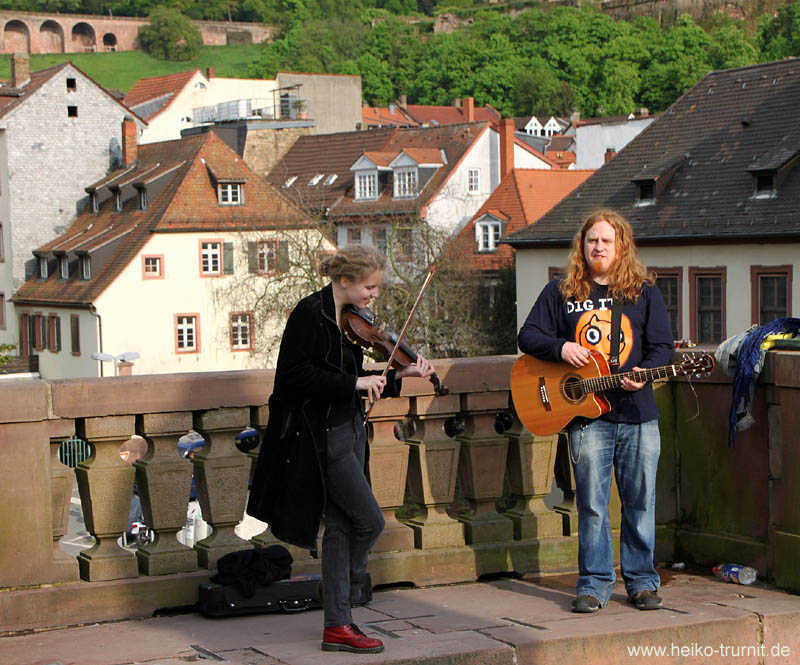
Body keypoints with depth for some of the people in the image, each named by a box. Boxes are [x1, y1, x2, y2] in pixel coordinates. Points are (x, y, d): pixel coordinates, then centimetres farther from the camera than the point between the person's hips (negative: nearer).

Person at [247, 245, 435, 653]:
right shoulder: (311, 313, -15)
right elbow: (295, 374, -21)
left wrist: (399, 376, 5)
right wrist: (354, 383, -21)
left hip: (348, 430, 9)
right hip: (321, 434, -9)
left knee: (341, 526, 9)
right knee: (370, 520, -8)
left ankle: (337, 625, 13)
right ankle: (341, 614, 11)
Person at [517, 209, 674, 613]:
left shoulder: (643, 291, 8)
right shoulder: (560, 292, 8)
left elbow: (663, 346, 6)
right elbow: (528, 336, 9)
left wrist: (643, 374, -13)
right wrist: (560, 348, -10)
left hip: (639, 413, 1)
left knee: (640, 501, 5)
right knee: (591, 504, -1)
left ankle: (641, 580, 16)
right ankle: (594, 583, 9)